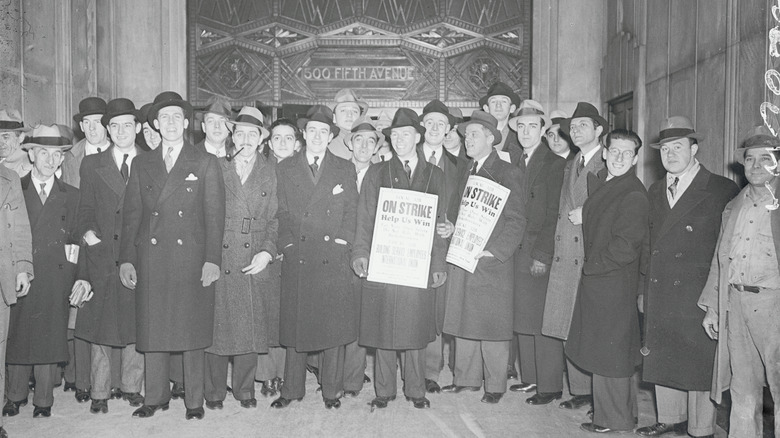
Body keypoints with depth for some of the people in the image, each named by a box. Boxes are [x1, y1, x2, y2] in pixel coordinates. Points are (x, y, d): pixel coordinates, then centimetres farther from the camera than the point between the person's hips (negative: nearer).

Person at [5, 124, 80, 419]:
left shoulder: (71, 196, 9)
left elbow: (76, 239, 9)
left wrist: (73, 266, 0)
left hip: (56, 276, 0)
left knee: (49, 337, 4)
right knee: (17, 335, 7)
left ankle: (44, 400, 16)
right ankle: (16, 395, 25)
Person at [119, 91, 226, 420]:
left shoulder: (205, 163, 5)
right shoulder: (141, 164, 13)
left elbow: (215, 216, 0)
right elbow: (131, 214, 11)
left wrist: (212, 259, -9)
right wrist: (126, 259, 3)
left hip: (192, 261, -2)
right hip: (150, 261, 2)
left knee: (192, 331, 2)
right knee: (152, 331, 6)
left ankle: (194, 401, 14)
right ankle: (155, 397, 20)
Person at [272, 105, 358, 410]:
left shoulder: (345, 169, 12)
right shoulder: (285, 169, 12)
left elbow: (351, 212, 7)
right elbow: (282, 213, 7)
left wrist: (340, 242, -4)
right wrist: (288, 244, -4)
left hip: (333, 259, 0)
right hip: (296, 258, 0)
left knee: (334, 325, 3)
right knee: (294, 325, 4)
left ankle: (332, 390, 16)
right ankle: (292, 389, 16)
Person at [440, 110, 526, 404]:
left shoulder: (508, 173, -6)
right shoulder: (464, 174, 16)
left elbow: (516, 221, -9)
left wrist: (496, 250, -16)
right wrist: (452, 229, 3)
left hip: (492, 262, -7)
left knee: (492, 325, 1)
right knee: (463, 322, 12)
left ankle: (495, 385, 14)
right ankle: (467, 378, 25)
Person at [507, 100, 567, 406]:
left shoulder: (555, 164, -5)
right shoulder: (514, 163, 14)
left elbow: (554, 215, -11)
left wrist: (542, 255, -15)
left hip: (543, 255, -6)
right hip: (518, 254, 6)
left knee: (543, 321, -2)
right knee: (522, 319, 12)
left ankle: (550, 386, 8)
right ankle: (530, 378, 24)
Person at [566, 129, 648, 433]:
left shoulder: (634, 195, -17)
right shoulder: (598, 183, 9)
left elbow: (625, 248, -22)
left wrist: (591, 266, -12)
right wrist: (584, 217, 8)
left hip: (614, 284, -8)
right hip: (594, 278, 9)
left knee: (610, 351, 3)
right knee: (603, 349, 17)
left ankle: (614, 418, 19)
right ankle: (622, 411, 31)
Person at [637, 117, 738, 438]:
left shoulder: (722, 191, -6)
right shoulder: (656, 191, 13)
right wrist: (644, 290, 11)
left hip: (698, 296, -6)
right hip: (659, 293, 6)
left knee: (699, 362, 3)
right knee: (662, 359, 14)